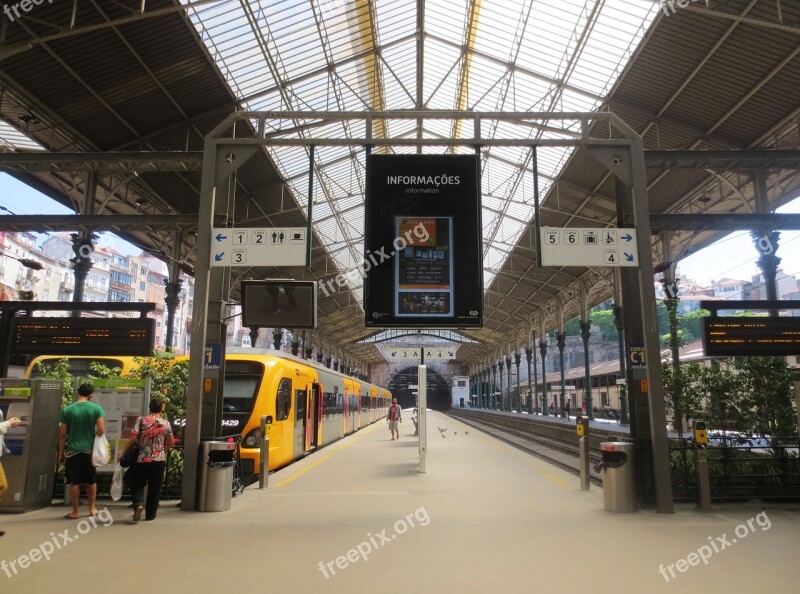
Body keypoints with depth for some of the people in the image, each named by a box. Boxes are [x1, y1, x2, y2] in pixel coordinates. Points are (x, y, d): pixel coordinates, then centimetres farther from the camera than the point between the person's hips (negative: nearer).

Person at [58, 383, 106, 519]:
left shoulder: (67, 410, -3)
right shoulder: (97, 408, -5)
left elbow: (62, 434, -2)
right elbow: (101, 430, -11)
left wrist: (61, 453, 7)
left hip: (72, 450, -1)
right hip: (89, 450, 1)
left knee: (74, 482, 7)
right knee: (91, 481, 15)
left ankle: (75, 511, 13)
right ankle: (92, 508, 24)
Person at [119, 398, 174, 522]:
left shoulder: (141, 420, -2)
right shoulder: (166, 423, 2)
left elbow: (133, 437, -9)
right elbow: (171, 442, 6)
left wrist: (123, 452, 1)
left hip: (142, 459, -1)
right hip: (159, 460, 1)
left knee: (137, 484, 16)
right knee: (155, 488, 11)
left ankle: (138, 505, -7)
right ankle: (150, 514, 15)